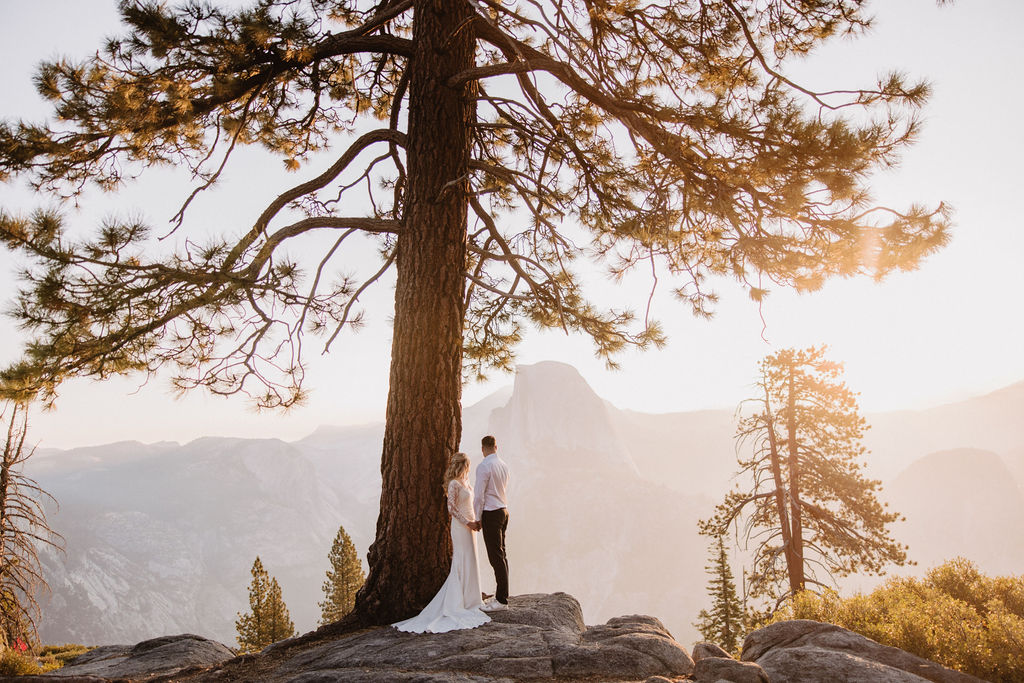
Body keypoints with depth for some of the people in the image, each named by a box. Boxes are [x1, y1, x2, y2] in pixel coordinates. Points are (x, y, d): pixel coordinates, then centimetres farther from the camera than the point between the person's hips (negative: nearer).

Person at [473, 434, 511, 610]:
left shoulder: (484, 466, -14)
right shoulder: (504, 465, 11)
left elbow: (480, 495, -14)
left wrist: (478, 519, -7)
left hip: (491, 514, -9)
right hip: (504, 511, 9)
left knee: (496, 557, -6)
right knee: (501, 554, 13)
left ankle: (502, 600, -4)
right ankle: (501, 595, 20)